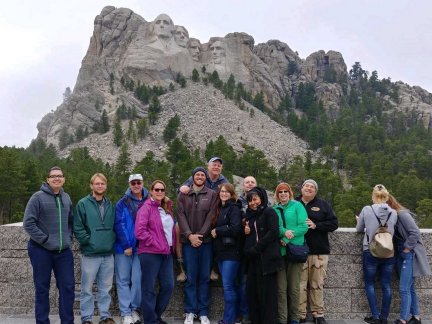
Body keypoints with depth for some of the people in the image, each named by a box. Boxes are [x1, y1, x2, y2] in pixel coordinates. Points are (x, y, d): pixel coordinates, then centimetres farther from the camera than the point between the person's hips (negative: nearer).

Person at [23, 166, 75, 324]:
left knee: (68, 287, 6)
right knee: (42, 289, 7)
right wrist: (44, 240, -14)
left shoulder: (66, 198, 8)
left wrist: (69, 238, 5)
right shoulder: (38, 197, -8)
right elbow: (28, 223, -12)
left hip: (64, 251, 5)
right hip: (41, 250, -4)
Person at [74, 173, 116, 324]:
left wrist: (112, 240, 4)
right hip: (90, 253, -4)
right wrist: (88, 240, -12)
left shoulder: (110, 205, 10)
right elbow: (77, 227, -8)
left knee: (105, 288, 12)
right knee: (87, 288, 4)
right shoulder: (83, 204, -4)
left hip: (108, 253, 4)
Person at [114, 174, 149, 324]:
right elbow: (119, 225, -7)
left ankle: (135, 309, 16)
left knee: (138, 279, 0)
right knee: (123, 280, 3)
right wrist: (126, 245, -13)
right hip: (124, 246, 0)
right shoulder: (122, 203, -1)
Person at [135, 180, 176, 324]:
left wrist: (171, 246, 11)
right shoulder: (146, 208, -8)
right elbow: (139, 231, -17)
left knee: (168, 286, 8)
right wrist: (156, 244, -16)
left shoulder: (167, 208, 15)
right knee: (149, 288, 2)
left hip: (166, 253, 7)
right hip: (150, 253, -7)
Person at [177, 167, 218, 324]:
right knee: (191, 277, 3)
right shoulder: (183, 195, 9)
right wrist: (189, 235, -13)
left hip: (206, 241, 0)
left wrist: (200, 235, -12)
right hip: (188, 241, 0)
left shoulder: (212, 195, 6)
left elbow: (210, 217, -3)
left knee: (204, 277, 5)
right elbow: (181, 216, -1)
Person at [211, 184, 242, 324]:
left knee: (228, 286, -6)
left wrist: (217, 231, -11)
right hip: (220, 252, 8)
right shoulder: (219, 208, 16)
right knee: (230, 286, 13)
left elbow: (235, 228, -19)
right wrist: (215, 232, -2)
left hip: (231, 252, -8)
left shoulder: (234, 208, -7)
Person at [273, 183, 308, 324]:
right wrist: (284, 231, -16)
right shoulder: (274, 209, 13)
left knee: (294, 287, 3)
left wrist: (288, 237, -15)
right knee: (281, 287, 1)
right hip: (279, 251, 2)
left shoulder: (297, 206, 3)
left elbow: (304, 227, -5)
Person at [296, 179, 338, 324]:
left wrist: (315, 225, -12)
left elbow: (334, 223, 1)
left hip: (319, 251, 1)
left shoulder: (323, 204, 7)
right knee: (300, 285, 0)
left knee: (317, 284, 8)